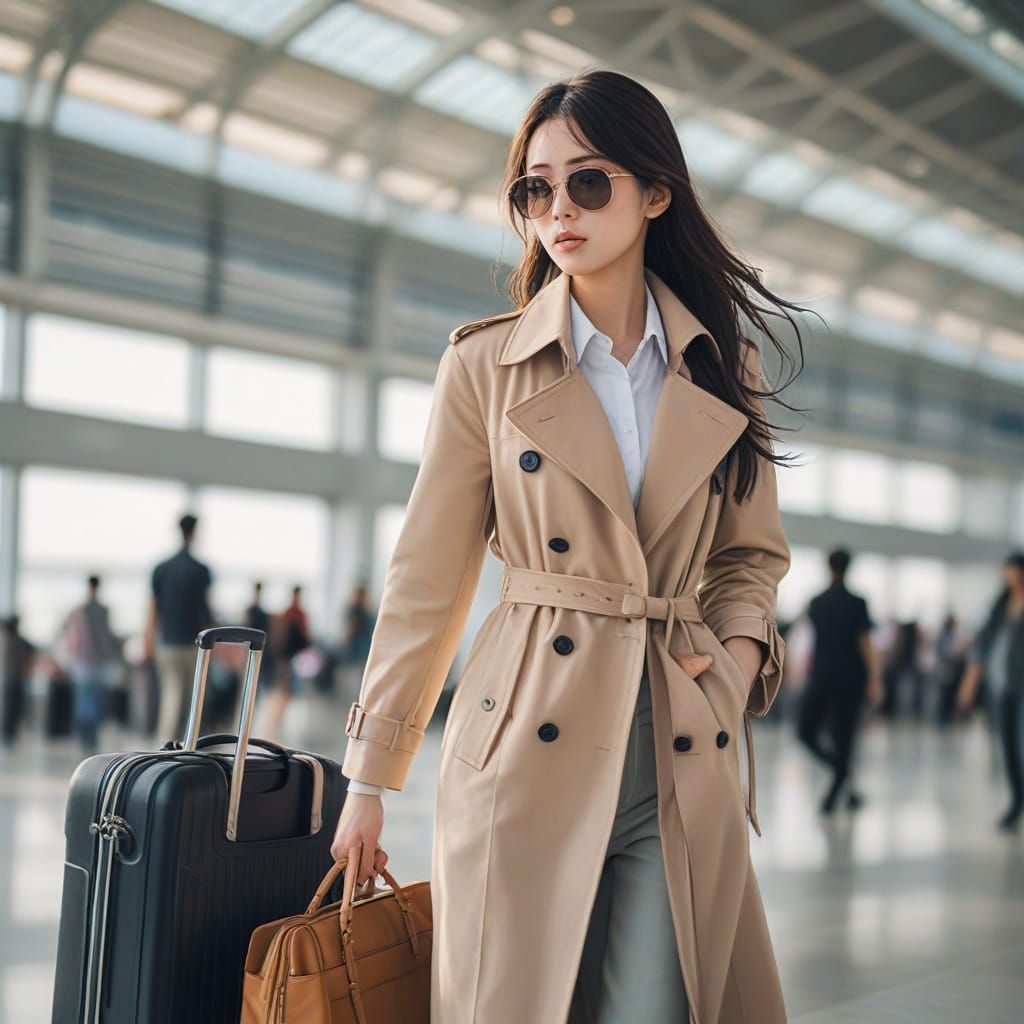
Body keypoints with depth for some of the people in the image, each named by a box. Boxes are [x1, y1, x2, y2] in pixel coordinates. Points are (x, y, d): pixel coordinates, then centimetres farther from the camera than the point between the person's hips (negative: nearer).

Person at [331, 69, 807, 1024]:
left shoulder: (724, 367, 9)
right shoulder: (487, 363, 2)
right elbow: (428, 578, 4)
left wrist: (740, 647, -1)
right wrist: (370, 775, 4)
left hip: (680, 761, 2)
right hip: (528, 753, -2)